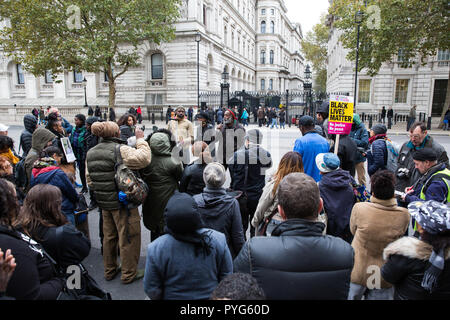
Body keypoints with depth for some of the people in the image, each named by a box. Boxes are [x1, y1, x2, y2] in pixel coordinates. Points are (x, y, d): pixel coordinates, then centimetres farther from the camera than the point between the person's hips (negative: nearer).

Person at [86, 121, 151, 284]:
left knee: (109, 236, 21)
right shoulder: (120, 150, -19)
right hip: (123, 203, -8)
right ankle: (129, 273, 20)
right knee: (128, 237, 7)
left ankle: (109, 270, 36)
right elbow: (144, 158, -28)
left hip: (104, 203, 8)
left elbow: (89, 178, 13)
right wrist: (140, 140, -14)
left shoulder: (91, 152, 7)